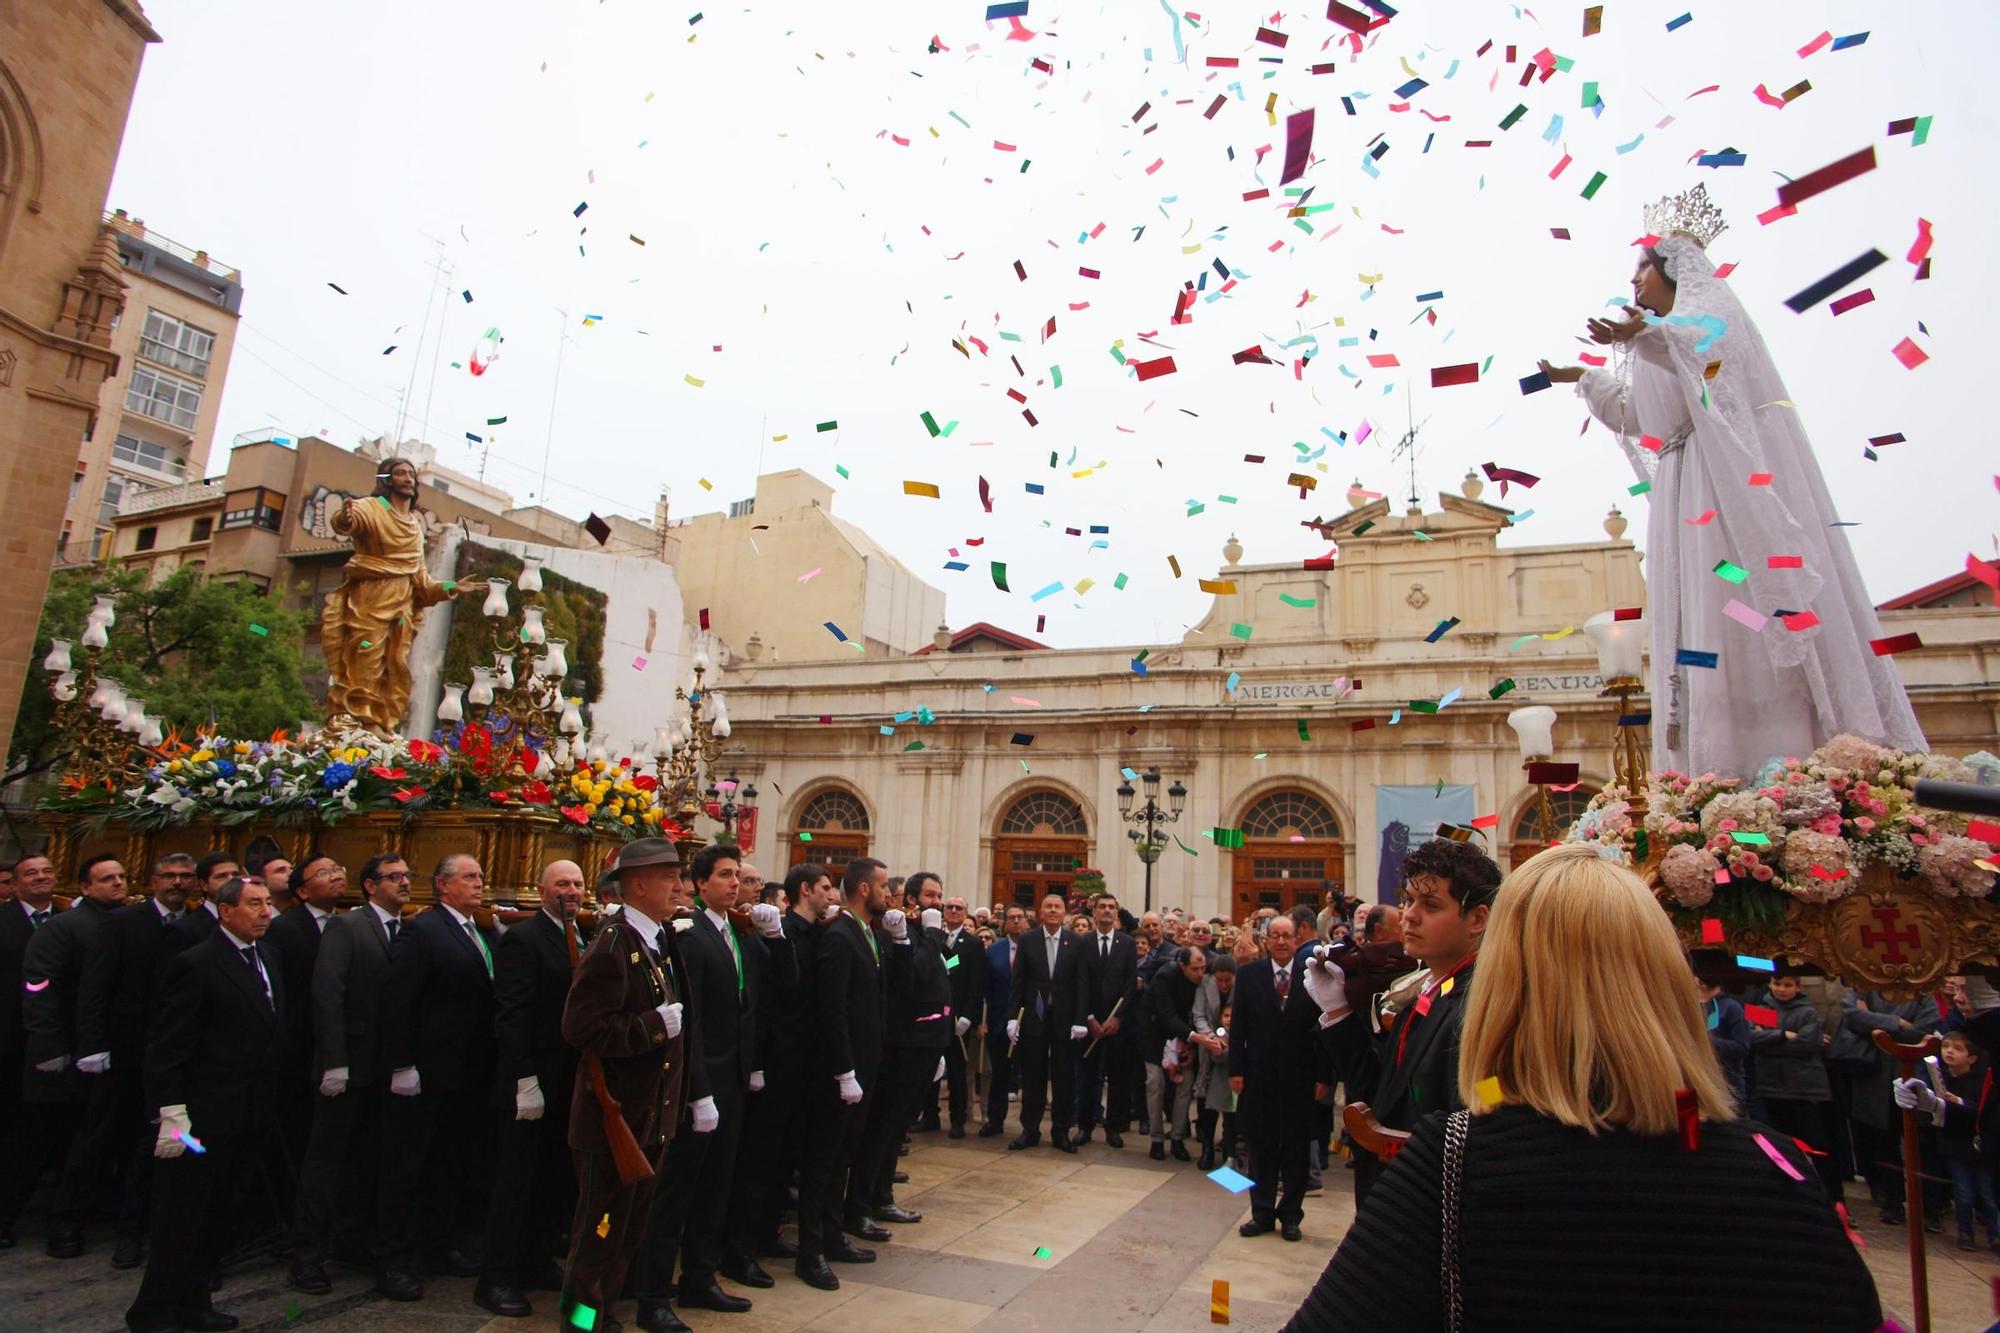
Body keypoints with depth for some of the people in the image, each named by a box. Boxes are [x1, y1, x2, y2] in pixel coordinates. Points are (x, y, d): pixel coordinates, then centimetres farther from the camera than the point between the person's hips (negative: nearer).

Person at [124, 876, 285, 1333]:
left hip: (249, 1117, 7)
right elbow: (168, 1046, -15)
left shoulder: (266, 960, 11)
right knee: (182, 1218, 3)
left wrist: (270, 1104, 11)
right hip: (204, 1117, -7)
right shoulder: (194, 965, -13)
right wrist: (172, 1113, -19)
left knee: (219, 1215, 16)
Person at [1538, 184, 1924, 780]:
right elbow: (1637, 416, 35)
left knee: (1747, 599, -16)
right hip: (1685, 485, 8)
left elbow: (1709, 339, -24)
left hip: (1733, 474, -8)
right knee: (1697, 612, -1)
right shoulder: (1666, 335, 27)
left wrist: (1646, 333, -42)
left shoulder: (1708, 301, 2)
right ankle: (1729, 766, -4)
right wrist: (1583, 379, 39)